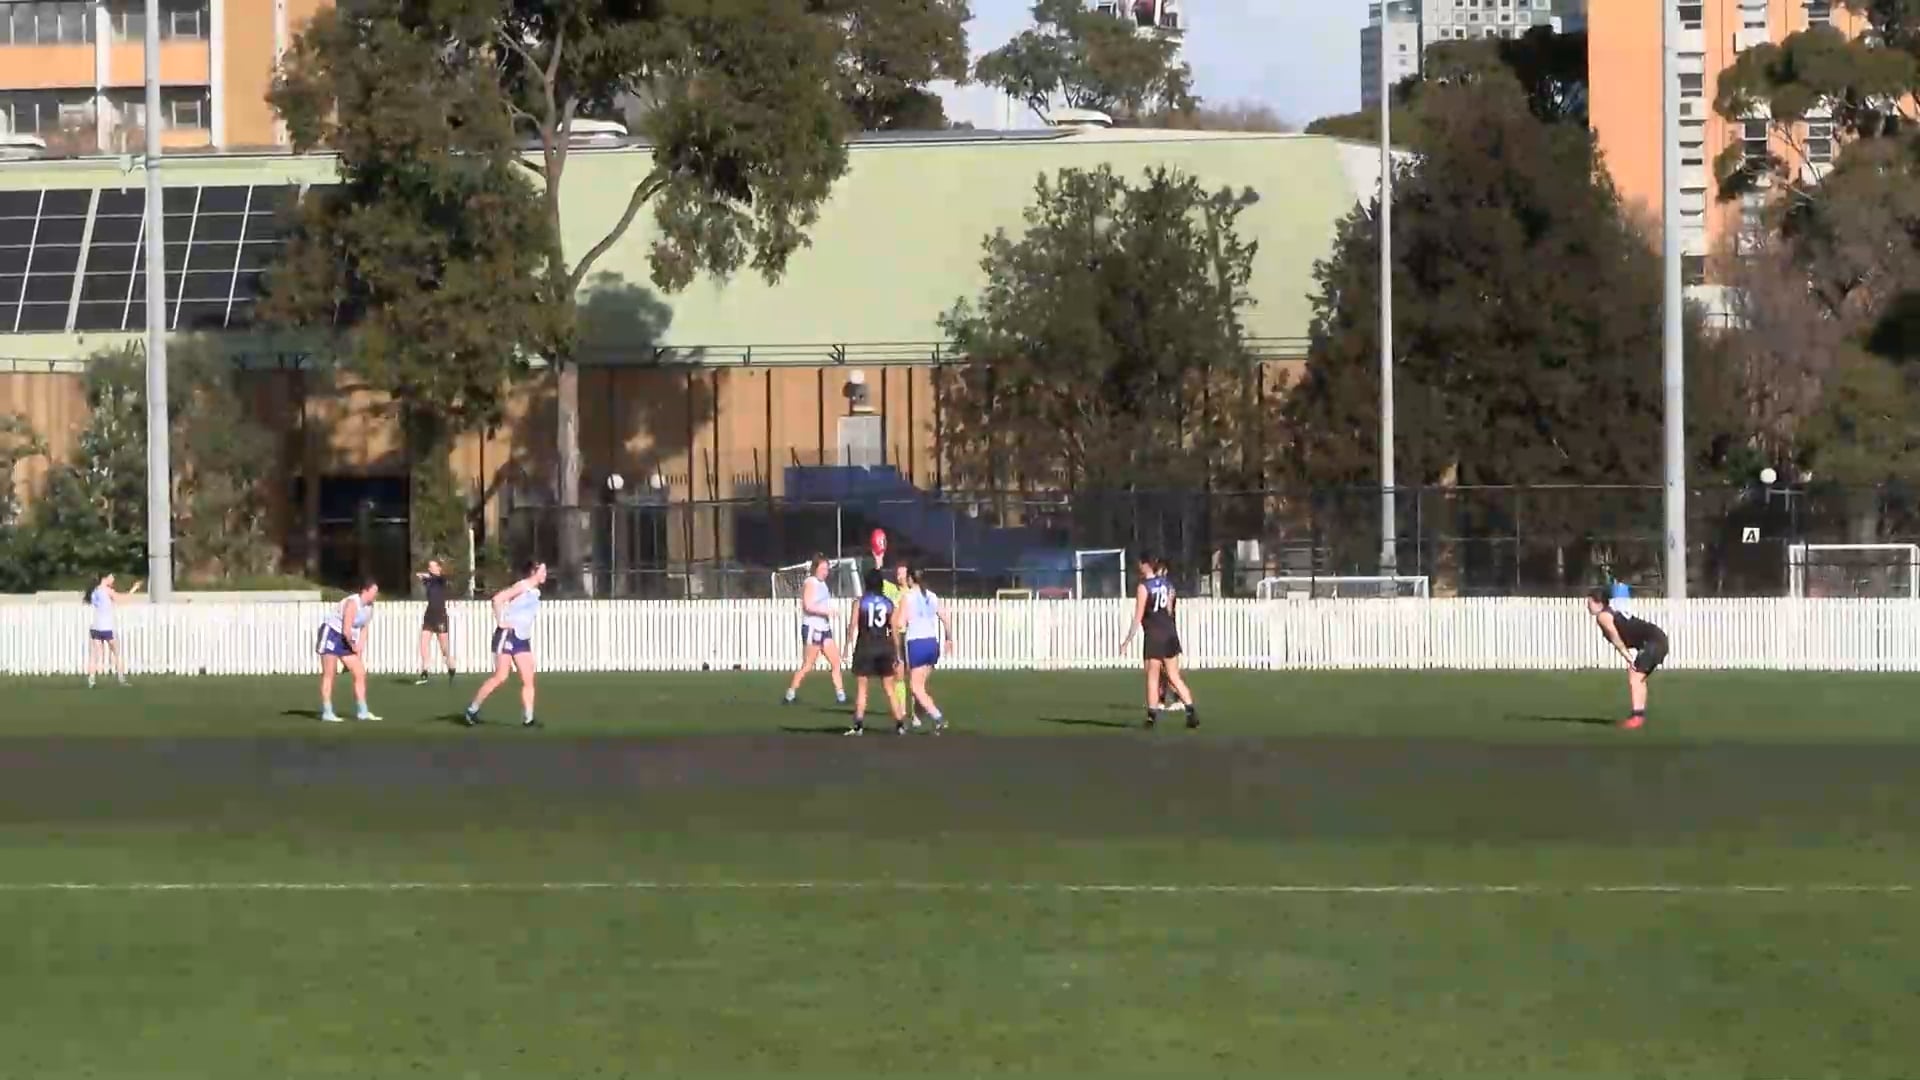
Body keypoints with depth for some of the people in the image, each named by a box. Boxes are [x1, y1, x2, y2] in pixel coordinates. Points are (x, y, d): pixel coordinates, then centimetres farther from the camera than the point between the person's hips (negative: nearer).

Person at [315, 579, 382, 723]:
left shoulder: (369, 607, 2)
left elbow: (363, 629, 9)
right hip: (331, 634, -8)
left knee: (360, 673, 3)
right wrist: (353, 646, -11)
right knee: (329, 675, -5)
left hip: (346, 640, 8)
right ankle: (327, 713, -2)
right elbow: (346, 630, -27)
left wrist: (359, 650, 3)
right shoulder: (352, 603, -25)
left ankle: (362, 712, 8)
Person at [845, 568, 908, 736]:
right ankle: (900, 724, 8)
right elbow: (895, 631, 3)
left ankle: (859, 725, -3)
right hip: (885, 647, 2)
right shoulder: (890, 604, 3)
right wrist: (896, 656, 9)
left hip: (865, 646, -2)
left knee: (861, 688, 4)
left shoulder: (860, 602, -3)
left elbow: (852, 626, -6)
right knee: (889, 689, 10)